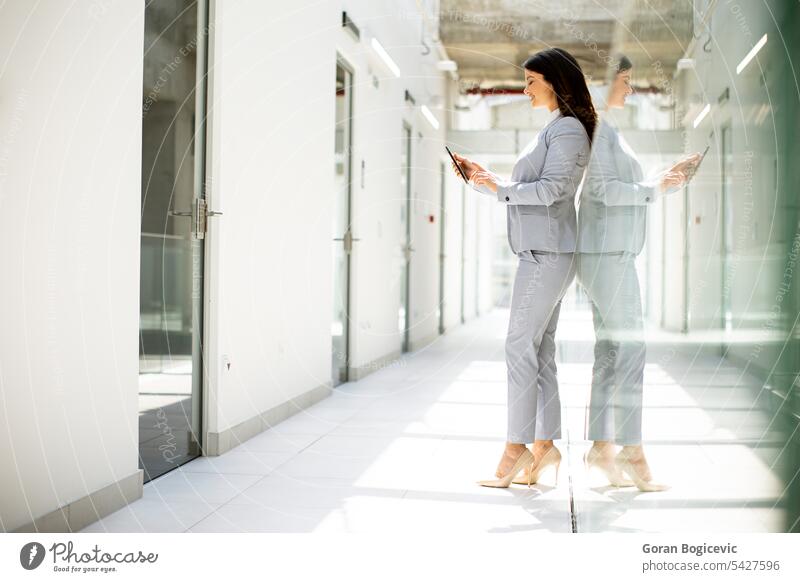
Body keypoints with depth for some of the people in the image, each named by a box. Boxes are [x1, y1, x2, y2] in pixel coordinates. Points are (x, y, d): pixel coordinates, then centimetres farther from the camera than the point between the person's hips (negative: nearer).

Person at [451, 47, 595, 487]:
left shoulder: (569, 129, -7)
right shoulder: (553, 129, 23)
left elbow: (551, 189, -18)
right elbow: (521, 190, 25)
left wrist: (498, 186, -14)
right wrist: (482, 177, 15)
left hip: (547, 253, -10)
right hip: (539, 252, 10)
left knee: (521, 345, -9)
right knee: (540, 349, 8)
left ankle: (517, 446, -5)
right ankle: (544, 446, 11)